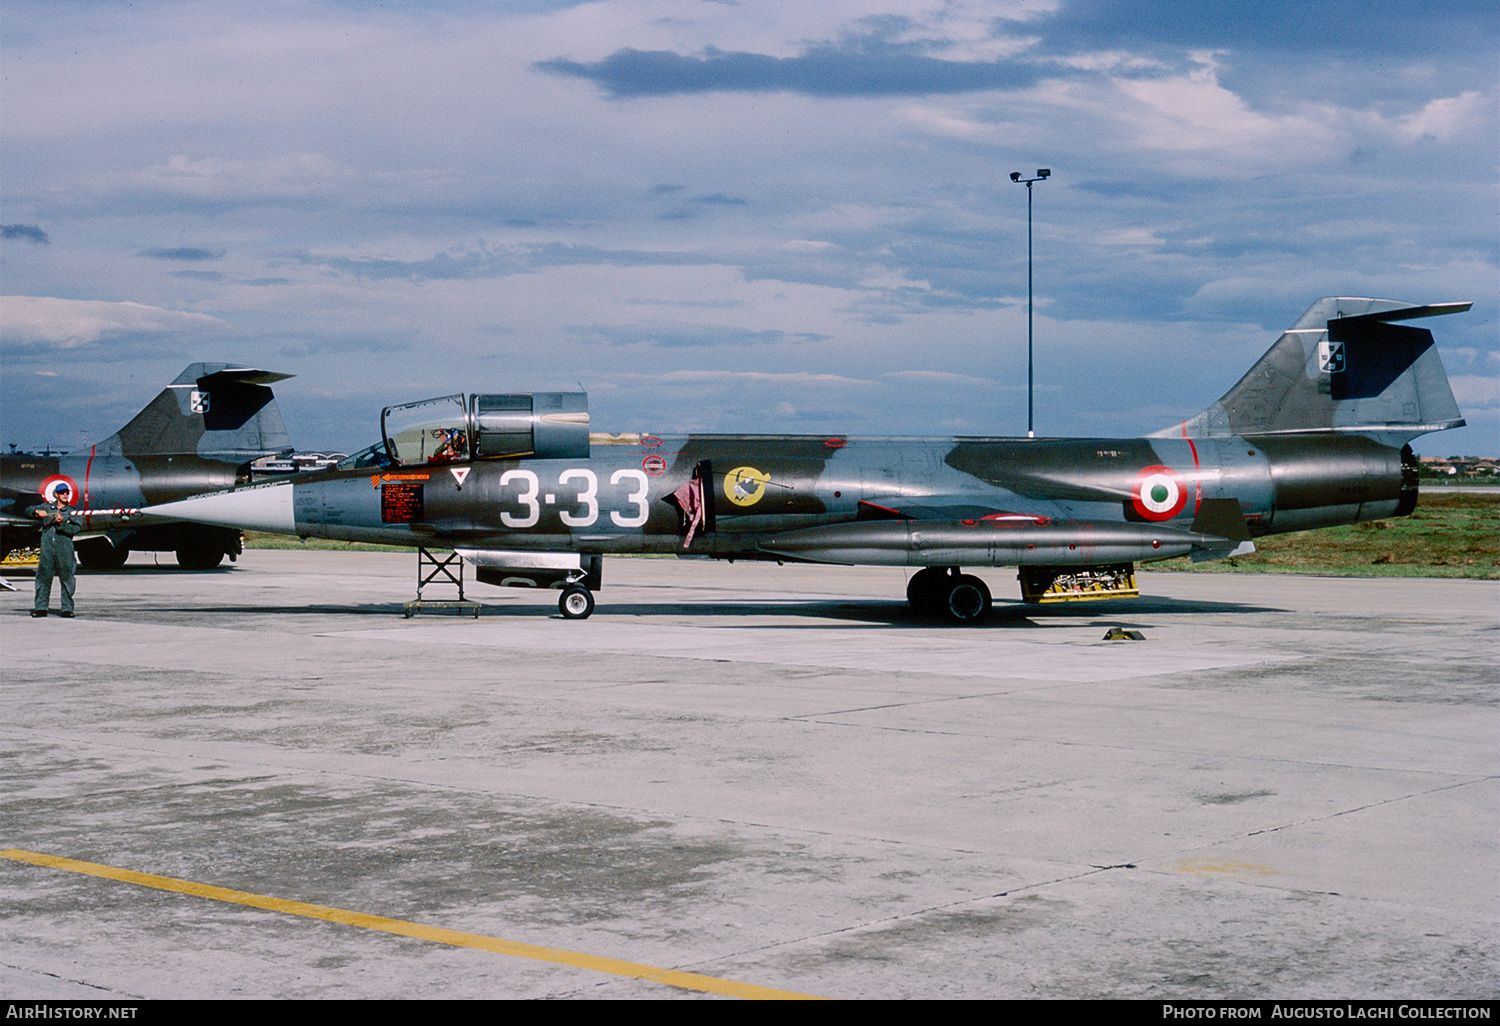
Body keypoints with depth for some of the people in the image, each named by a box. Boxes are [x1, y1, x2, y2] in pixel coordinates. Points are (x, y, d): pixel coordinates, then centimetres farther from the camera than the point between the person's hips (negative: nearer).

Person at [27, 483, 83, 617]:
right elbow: (28, 510, 19)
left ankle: (67, 608, 0)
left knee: (67, 578, -4)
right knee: (43, 577, 1)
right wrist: (37, 512, -2)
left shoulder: (72, 512, 9)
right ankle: (41, 607, 6)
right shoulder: (46, 507, 17)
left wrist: (62, 523, -19)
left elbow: (76, 528, -4)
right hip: (47, 549, 2)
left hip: (64, 549, -2)